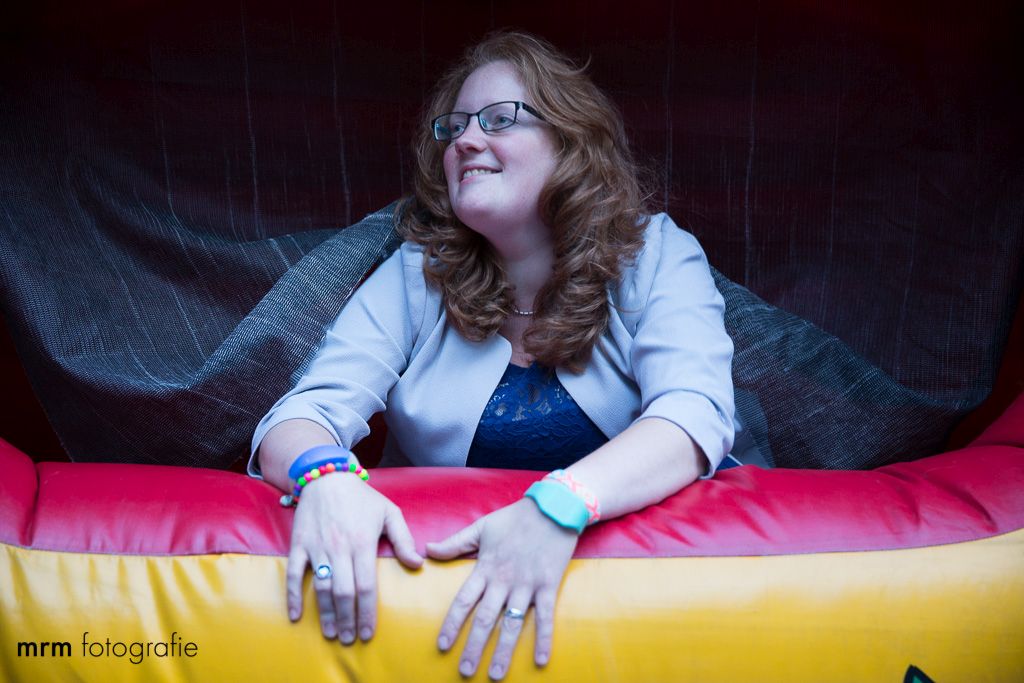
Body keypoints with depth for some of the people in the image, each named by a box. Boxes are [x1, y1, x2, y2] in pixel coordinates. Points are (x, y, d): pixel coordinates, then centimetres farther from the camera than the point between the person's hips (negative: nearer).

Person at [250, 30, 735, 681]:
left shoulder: (656, 256, -2)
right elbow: (311, 410, -5)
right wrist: (324, 476, -31)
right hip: (436, 557, 1)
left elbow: (694, 412, -18)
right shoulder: (416, 274, 3)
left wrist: (561, 506, -36)